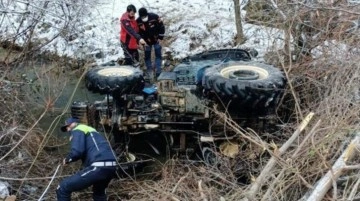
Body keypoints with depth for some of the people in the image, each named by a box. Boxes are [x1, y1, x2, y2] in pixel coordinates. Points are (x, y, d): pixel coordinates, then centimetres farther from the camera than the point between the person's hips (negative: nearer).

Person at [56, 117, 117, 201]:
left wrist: (67, 160, 8)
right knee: (98, 192, 37)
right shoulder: (90, 129, 32)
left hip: (98, 167, -9)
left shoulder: (77, 130, 6)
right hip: (111, 166, 9)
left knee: (63, 189, -3)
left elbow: (77, 152, -11)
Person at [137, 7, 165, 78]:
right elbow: (138, 33, -5)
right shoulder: (138, 21, -18)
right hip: (146, 41, 1)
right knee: (147, 56, 9)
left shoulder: (154, 17, -23)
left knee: (158, 55, 4)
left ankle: (158, 72, 13)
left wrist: (160, 38, -11)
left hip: (156, 40, -1)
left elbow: (161, 26, -12)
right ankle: (149, 71, 28)